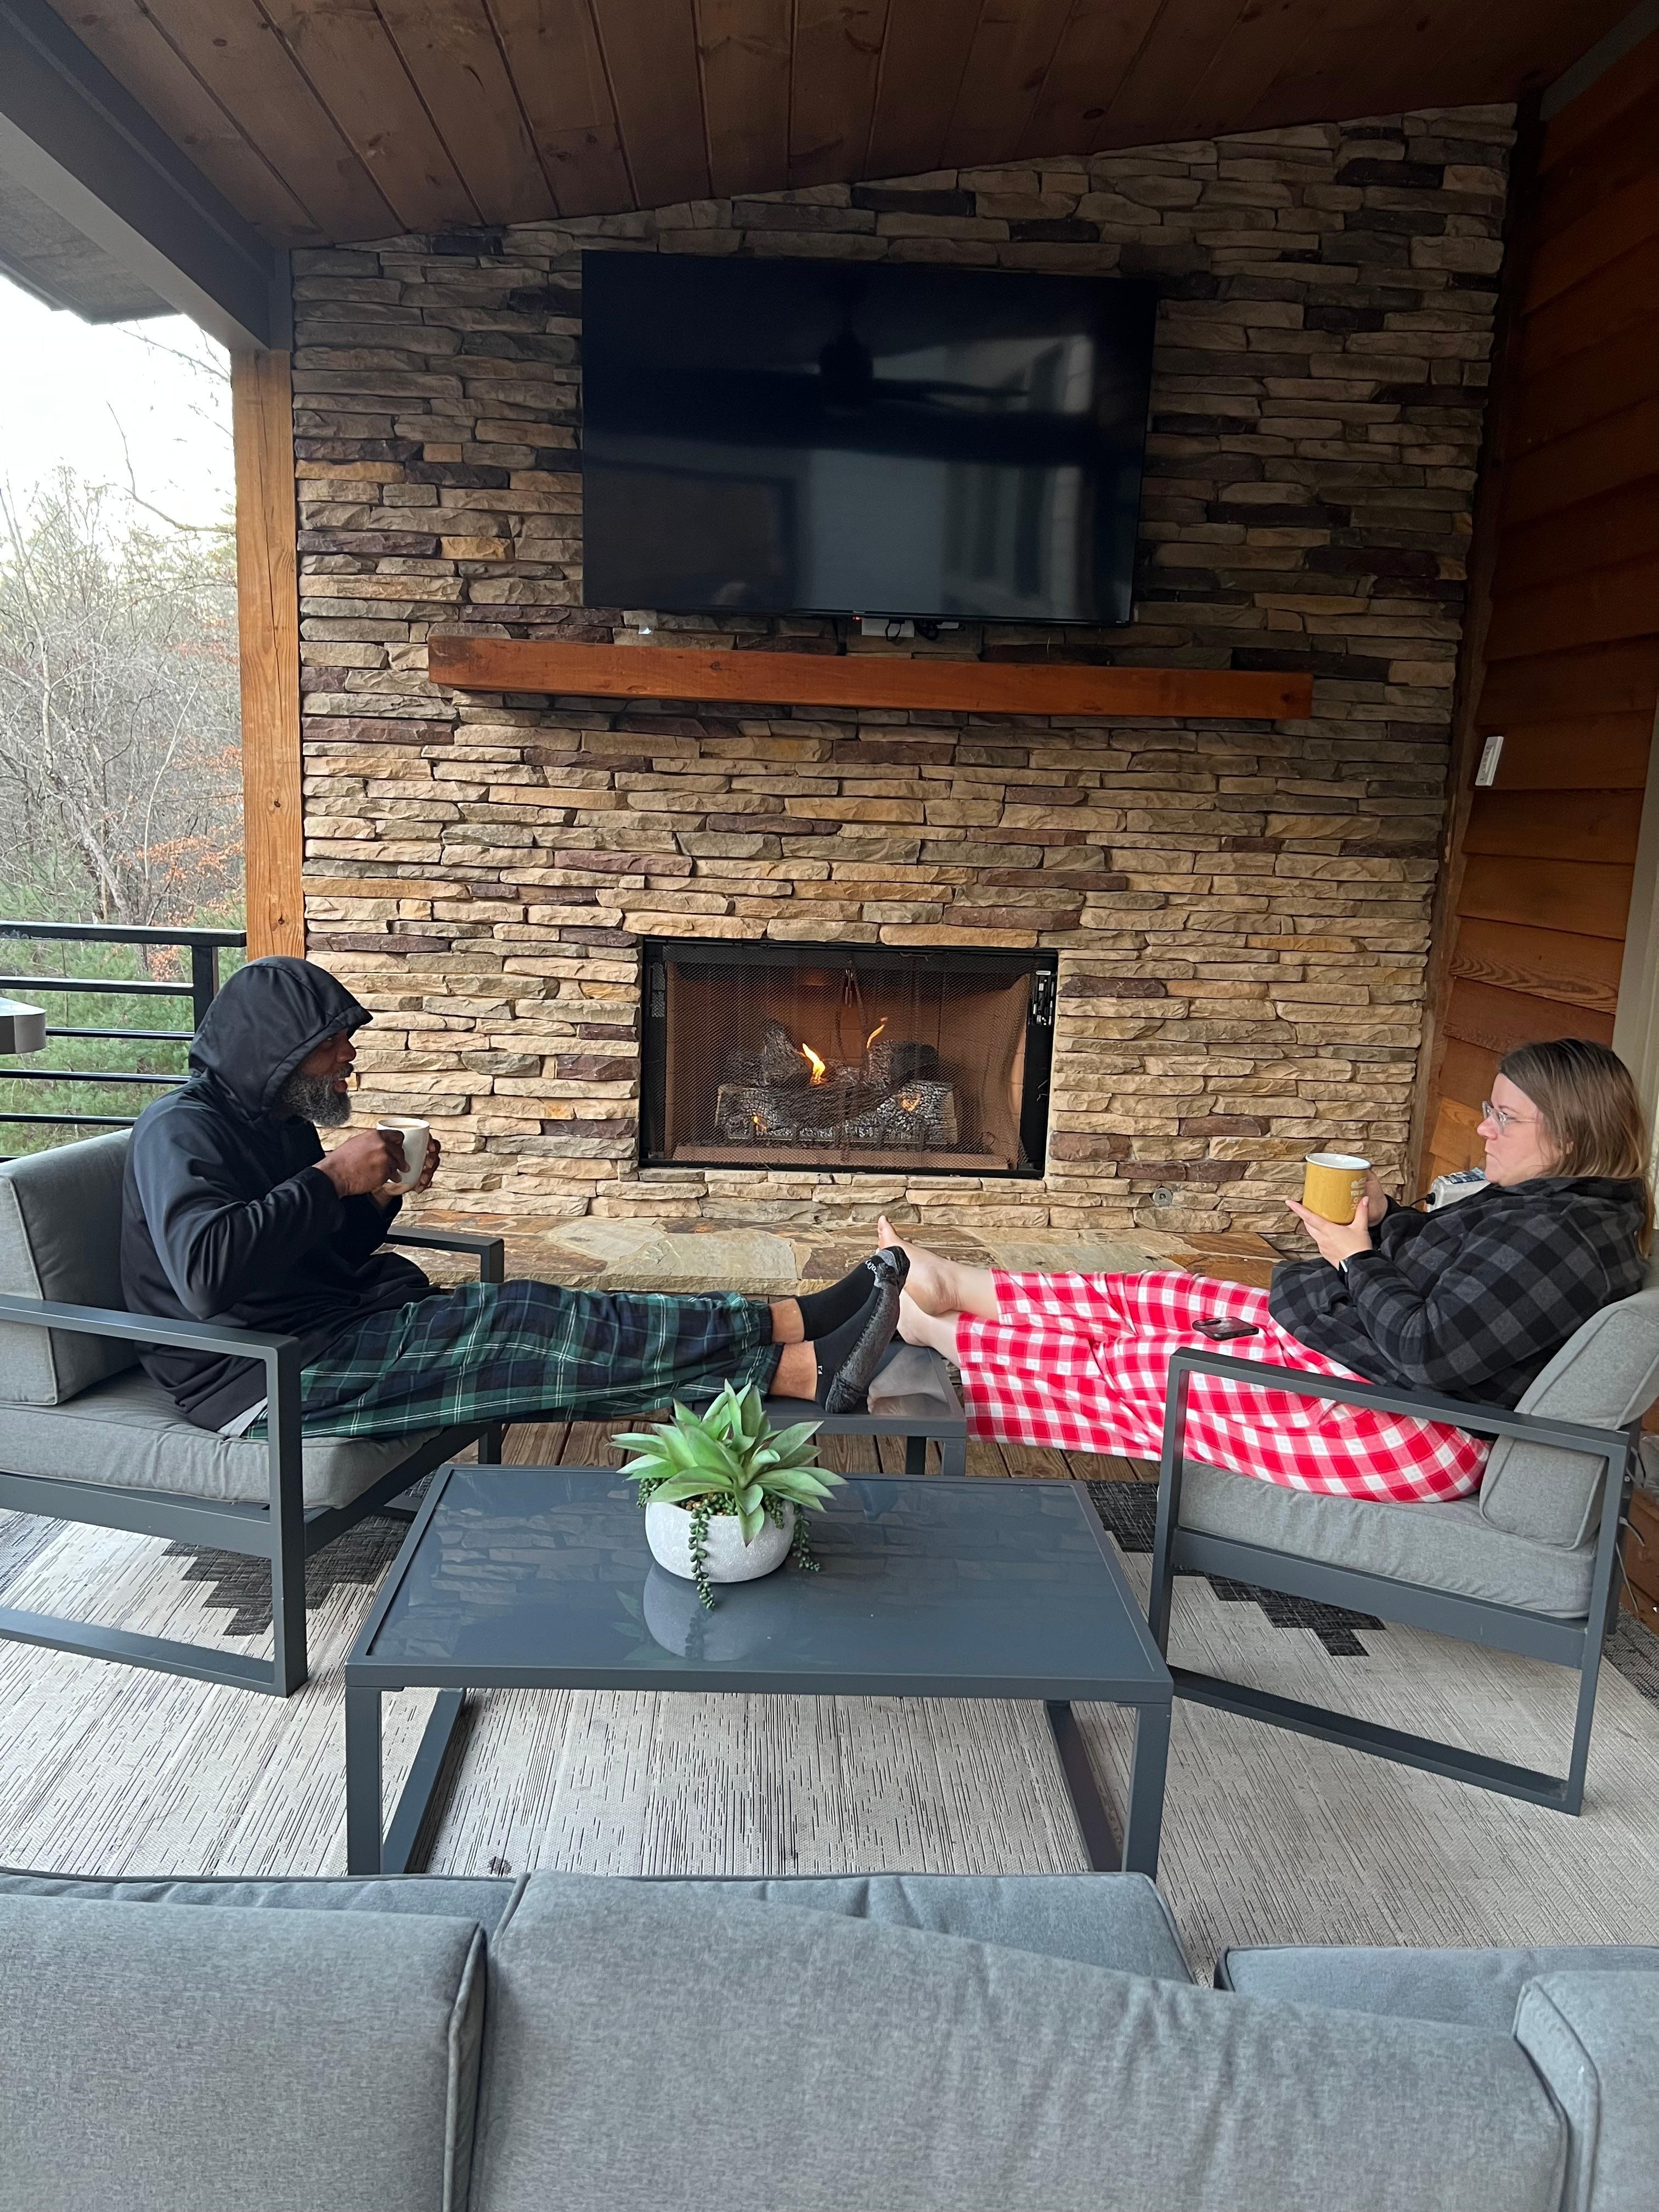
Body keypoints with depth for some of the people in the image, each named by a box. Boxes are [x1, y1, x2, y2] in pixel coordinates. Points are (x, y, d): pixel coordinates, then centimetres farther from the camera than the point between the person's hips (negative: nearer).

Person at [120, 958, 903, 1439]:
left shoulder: (273, 1122, 15)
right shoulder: (180, 1130, -14)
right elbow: (208, 1273, -32)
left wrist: (377, 1199, -1)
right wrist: (331, 1181, -22)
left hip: (337, 1322, 9)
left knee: (545, 1318, -11)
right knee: (521, 1325, -22)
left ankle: (796, 1323, -18)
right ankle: (805, 1366, -26)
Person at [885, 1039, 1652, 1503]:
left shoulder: (1560, 1237, -24)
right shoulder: (1534, 1200, 7)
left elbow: (1429, 1352, -29)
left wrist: (1355, 1259, -15)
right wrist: (1384, 1217, 2)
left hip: (1393, 1429, -10)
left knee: (1126, 1365, -3)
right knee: (1143, 1298, 8)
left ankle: (938, 1333, 12)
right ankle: (954, 1287, 18)